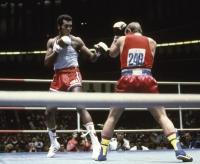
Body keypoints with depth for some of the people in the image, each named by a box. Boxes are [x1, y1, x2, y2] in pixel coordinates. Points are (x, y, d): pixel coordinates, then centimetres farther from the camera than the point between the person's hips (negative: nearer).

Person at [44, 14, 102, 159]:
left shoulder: (76, 41, 1)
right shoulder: (52, 42, 11)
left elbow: (91, 58, 0)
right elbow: (47, 63, 3)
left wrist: (97, 54, -24)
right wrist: (57, 49, -11)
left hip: (73, 74, -4)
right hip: (58, 77, 5)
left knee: (80, 106, -23)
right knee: (49, 111, 6)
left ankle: (95, 142, -26)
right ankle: (54, 143, 27)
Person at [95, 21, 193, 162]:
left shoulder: (122, 39, 15)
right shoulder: (151, 41, 16)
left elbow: (112, 53, 32)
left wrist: (116, 36, 44)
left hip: (127, 81, 0)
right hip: (146, 80, 0)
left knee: (112, 117, 15)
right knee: (162, 116, 4)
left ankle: (102, 153, 14)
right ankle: (178, 150, -13)